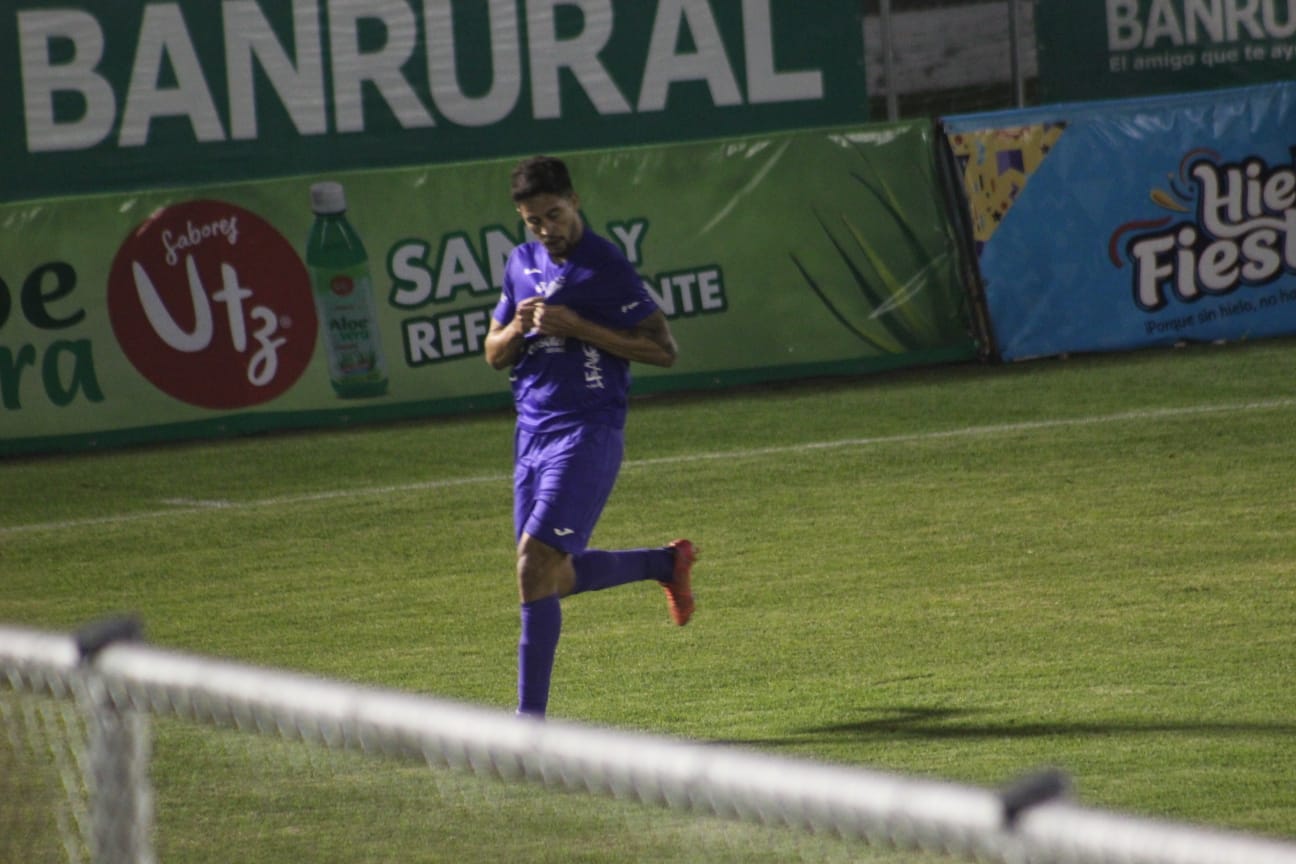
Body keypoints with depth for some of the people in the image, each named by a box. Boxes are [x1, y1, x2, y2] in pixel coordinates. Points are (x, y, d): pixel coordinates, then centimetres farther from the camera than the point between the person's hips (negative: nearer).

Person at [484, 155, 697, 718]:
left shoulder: (605, 267, -10)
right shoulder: (521, 265, 12)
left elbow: (663, 350, -11)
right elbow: (494, 356, 18)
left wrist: (578, 328, -18)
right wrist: (518, 328, -6)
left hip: (588, 434, -8)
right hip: (532, 434, 8)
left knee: (535, 562, -17)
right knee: (555, 576, 12)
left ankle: (530, 714, -13)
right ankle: (666, 563, 35)